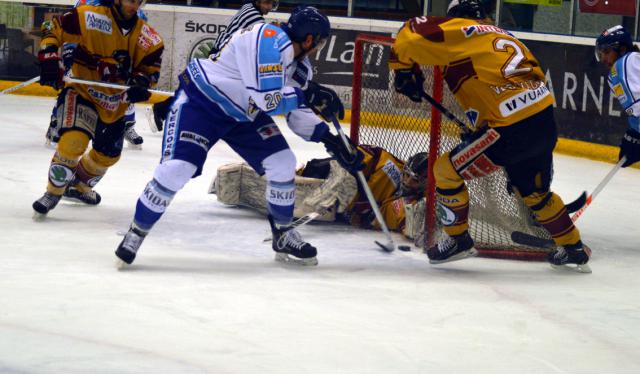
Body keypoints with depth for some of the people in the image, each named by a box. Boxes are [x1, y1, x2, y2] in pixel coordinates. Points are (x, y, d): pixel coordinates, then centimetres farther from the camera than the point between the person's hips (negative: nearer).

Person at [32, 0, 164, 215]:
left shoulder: (147, 38, -6)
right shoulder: (89, 18, -19)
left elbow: (150, 65, 0)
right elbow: (53, 31, -13)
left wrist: (140, 83, -22)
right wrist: (49, 59, -28)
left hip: (114, 103, 6)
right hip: (81, 90, -6)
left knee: (109, 154, 18)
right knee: (74, 139, -28)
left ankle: (79, 186, 47)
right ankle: (53, 192, -9)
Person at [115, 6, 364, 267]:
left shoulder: (296, 61, 2)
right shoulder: (269, 40, -27)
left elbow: (296, 112, 11)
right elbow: (266, 100, -32)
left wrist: (329, 139, 2)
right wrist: (307, 94, -26)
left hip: (243, 113, 9)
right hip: (199, 102, -9)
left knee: (283, 163, -2)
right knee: (177, 169, -21)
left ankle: (283, 237, 15)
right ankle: (136, 233, -4)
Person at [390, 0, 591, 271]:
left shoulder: (459, 31, 2)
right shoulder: (503, 35, 25)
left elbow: (410, 35, -6)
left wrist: (404, 69, 13)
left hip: (512, 129, -8)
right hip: (546, 121, 8)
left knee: (447, 171, 7)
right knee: (534, 192, 29)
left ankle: (457, 239, 18)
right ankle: (573, 249, 39)